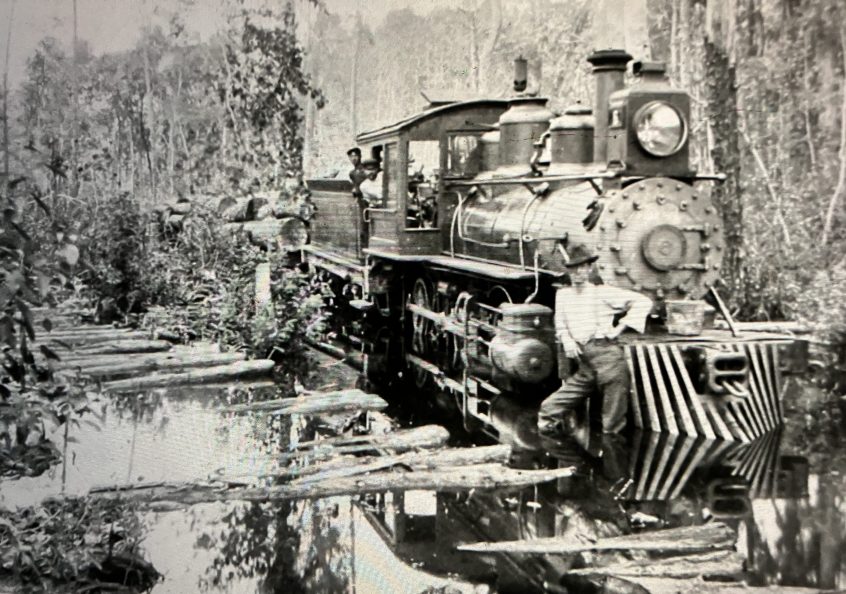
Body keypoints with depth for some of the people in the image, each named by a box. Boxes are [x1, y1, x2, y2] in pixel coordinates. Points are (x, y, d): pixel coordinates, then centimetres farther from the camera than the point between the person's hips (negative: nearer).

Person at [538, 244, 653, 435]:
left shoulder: (603, 292, 3)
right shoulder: (562, 294, 17)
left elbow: (643, 302, 1)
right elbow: (560, 326, 21)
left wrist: (621, 326, -4)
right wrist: (566, 339, 0)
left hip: (606, 353, -5)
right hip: (583, 365, 5)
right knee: (549, 409, 0)